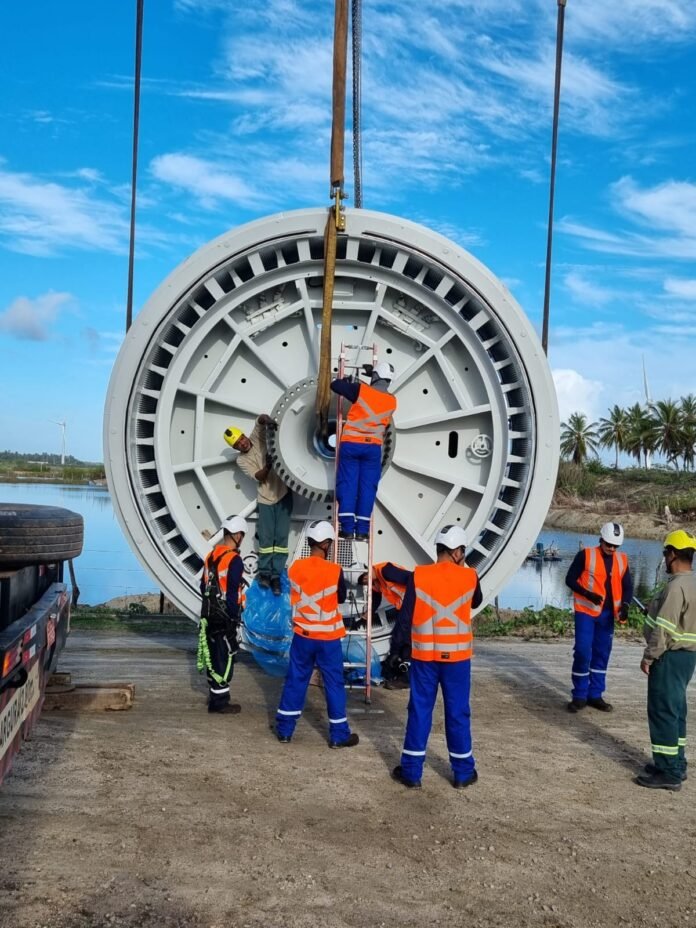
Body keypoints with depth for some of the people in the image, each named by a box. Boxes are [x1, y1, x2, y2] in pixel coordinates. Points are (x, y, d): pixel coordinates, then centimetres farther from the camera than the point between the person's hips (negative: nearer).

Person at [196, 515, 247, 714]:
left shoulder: (211, 556, 8)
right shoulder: (234, 560, -17)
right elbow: (232, 593, -20)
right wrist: (235, 617, -12)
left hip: (209, 615, 9)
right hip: (225, 618, -8)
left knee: (213, 654, 17)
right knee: (225, 657, -2)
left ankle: (215, 693, 29)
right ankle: (219, 701, 2)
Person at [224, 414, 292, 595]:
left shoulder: (257, 438, 2)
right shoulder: (241, 461, 1)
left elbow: (260, 419, -13)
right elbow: (259, 476, -11)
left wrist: (266, 421, -35)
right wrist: (267, 466, -31)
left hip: (284, 493, 0)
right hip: (266, 499, 0)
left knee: (281, 536, -3)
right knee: (266, 537, -2)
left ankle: (276, 574, 2)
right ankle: (264, 571, 14)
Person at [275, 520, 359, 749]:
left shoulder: (295, 567, -5)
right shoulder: (335, 570, -14)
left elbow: (295, 597, 8)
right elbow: (341, 598, 2)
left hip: (302, 635, 3)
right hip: (328, 637, -3)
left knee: (295, 681, 12)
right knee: (334, 684, 6)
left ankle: (284, 729, 19)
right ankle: (339, 734, 12)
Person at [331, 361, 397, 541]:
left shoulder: (361, 390, -8)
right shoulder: (392, 401, 2)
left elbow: (335, 385, 1)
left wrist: (346, 381, 21)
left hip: (350, 444, -2)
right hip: (373, 447, 2)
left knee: (348, 484, 2)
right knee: (367, 487, 5)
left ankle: (347, 527, -3)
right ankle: (362, 529, 2)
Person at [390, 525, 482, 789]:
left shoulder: (418, 576, -7)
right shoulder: (469, 577, -5)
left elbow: (406, 616, -4)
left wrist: (397, 646, 6)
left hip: (424, 655, 0)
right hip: (457, 656, 0)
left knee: (420, 711, 7)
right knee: (457, 713, 10)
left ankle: (412, 772, 13)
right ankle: (463, 773, 19)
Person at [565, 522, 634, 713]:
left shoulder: (622, 560, 6)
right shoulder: (585, 555, -8)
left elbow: (627, 586, 12)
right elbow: (570, 579, -6)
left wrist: (624, 605, -7)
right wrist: (589, 594, -19)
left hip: (608, 614, 5)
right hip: (586, 611, -5)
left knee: (602, 654, 9)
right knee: (583, 652, -8)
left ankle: (595, 695, 19)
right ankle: (579, 695, 4)